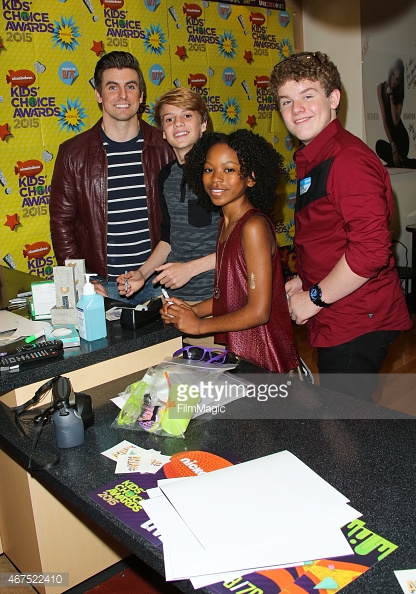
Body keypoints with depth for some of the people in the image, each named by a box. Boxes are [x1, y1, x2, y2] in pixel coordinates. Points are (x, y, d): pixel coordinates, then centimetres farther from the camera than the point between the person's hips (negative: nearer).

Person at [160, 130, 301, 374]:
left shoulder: (254, 226, -18)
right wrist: (192, 310, 1)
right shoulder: (226, 223, 8)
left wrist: (199, 325, -11)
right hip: (235, 349, 8)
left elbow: (259, 311, -20)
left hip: (262, 357, -7)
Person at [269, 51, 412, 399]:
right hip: (336, 322, 10)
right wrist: (304, 281, 12)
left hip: (358, 324, -10)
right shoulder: (311, 160, 15)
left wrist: (314, 297, -16)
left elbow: (371, 248, -26)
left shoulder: (348, 158, -18)